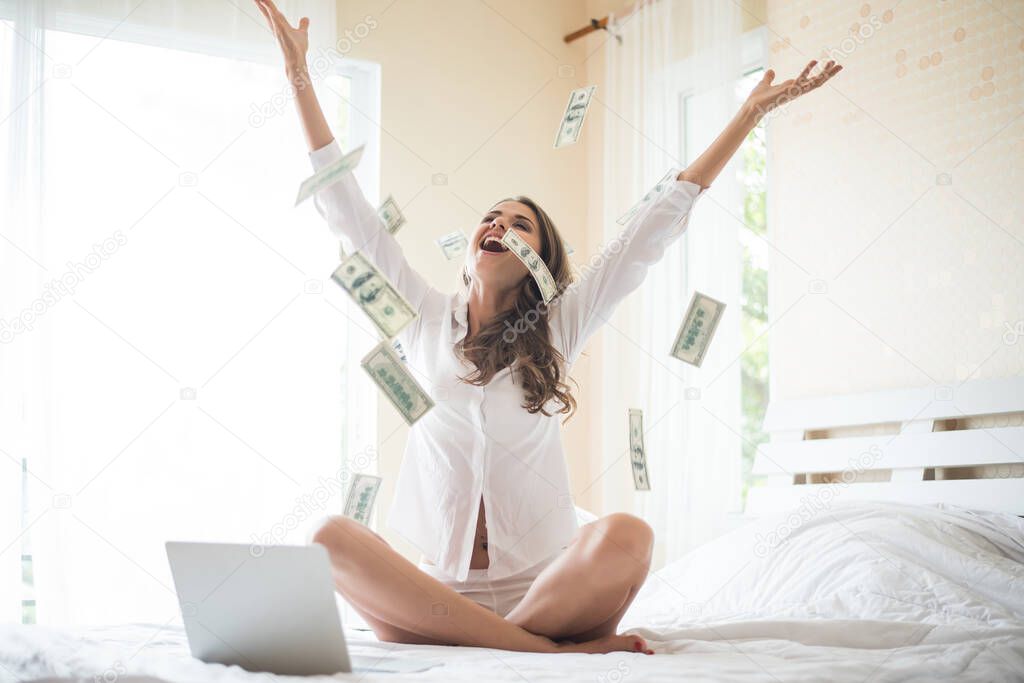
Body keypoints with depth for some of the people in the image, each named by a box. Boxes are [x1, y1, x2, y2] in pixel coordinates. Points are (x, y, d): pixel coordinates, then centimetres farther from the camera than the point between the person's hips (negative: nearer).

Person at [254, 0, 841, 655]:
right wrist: (299, 74, 10)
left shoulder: (559, 326, 11)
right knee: (332, 537, -30)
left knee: (628, 535, -32)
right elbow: (349, 213, 12)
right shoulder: (426, 318, 13)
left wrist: (752, 112, 9)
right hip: (434, 588, 1)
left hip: (544, 587, -1)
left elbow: (653, 230, 9)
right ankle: (551, 651, -30)